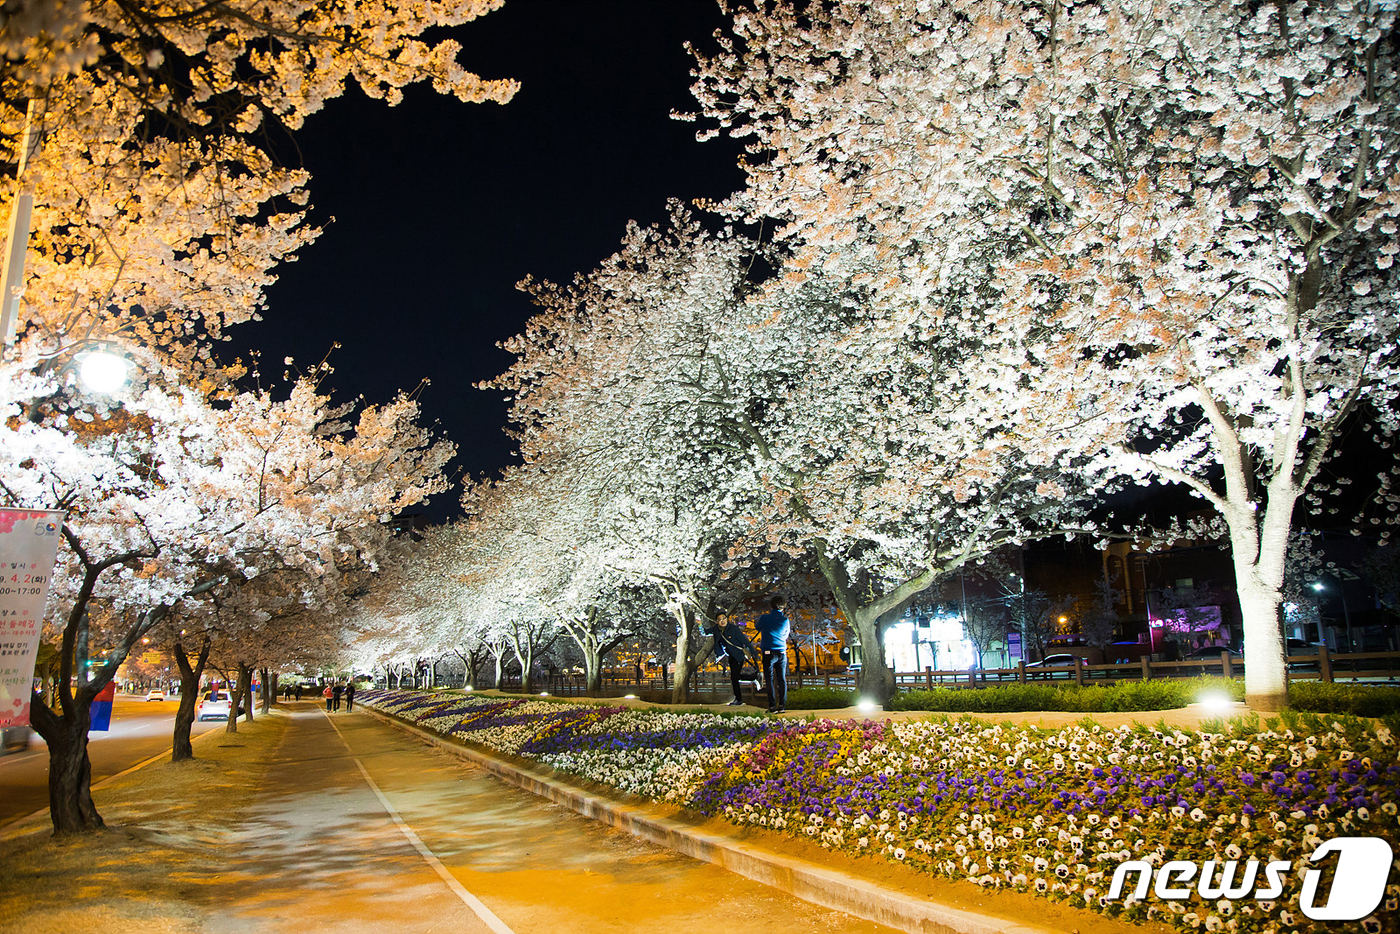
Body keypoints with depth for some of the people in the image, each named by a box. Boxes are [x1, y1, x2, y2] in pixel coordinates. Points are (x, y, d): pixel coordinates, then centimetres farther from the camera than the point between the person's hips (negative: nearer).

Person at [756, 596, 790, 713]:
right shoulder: (785, 620, 3)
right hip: (782, 653, 3)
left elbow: (758, 628, 14)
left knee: (770, 680, 2)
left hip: (768, 652, -2)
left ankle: (772, 706, 0)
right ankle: (782, 705, 8)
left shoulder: (764, 618, -5)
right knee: (782, 680, 8)